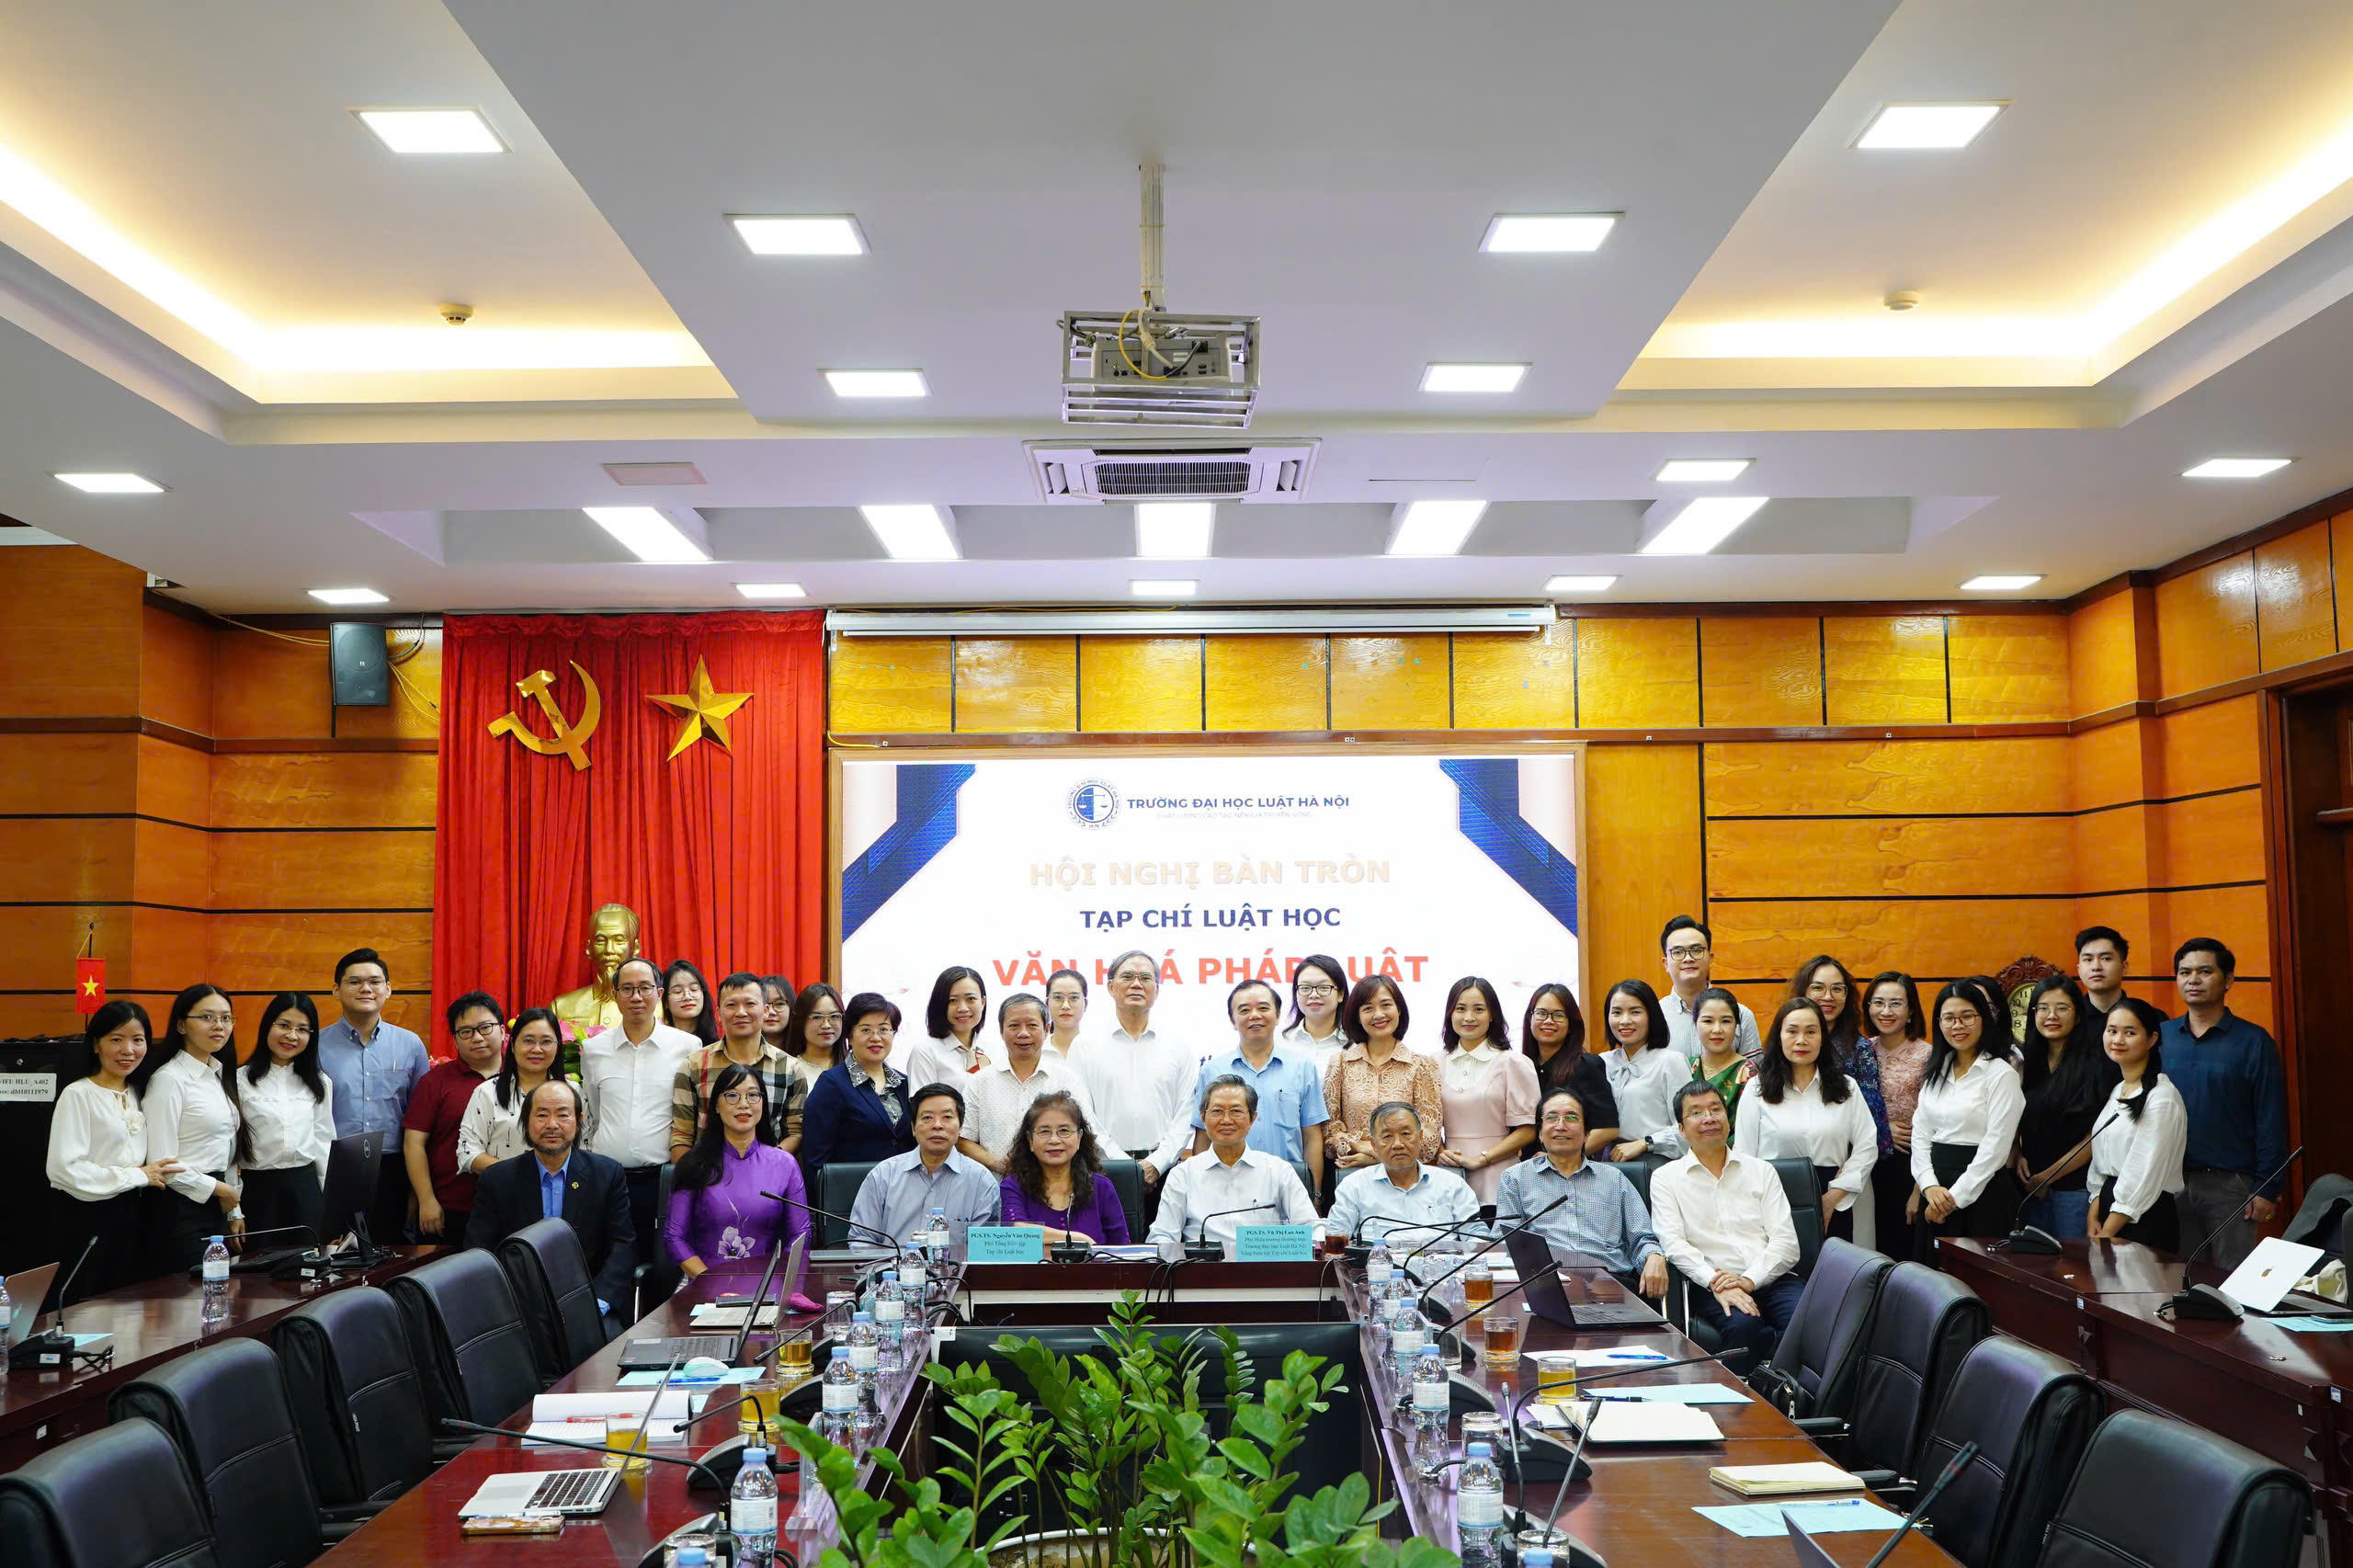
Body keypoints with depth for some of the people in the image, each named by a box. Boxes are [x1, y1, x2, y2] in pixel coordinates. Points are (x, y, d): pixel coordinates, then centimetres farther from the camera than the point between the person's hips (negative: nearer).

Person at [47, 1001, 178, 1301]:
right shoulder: (78, 1095, -12)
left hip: (130, 1218, 7)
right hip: (86, 1220, -7)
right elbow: (64, 1169, -20)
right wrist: (138, 1176, -15)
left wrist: (154, 1174, 0)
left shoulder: (135, 1095, 11)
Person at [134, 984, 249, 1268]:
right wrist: (218, 1189, -8)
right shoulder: (169, 1079, -12)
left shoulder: (219, 1076, 13)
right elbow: (161, 1162, -18)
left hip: (214, 1210, 8)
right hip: (181, 1210, -8)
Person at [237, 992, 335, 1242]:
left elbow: (324, 1144, 10)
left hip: (305, 1190, 3)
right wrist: (233, 1210, -5)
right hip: (257, 1190, -2)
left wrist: (333, 1206, 6)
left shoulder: (320, 1084, 9)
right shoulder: (241, 1081, -2)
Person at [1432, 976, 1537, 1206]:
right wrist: (1440, 1153, -2)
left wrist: (1479, 1159, -10)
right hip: (1449, 1175, 3)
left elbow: (1527, 1130, -4)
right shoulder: (1439, 1064, 11)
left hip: (1496, 1180, -3)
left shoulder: (1512, 1062, 0)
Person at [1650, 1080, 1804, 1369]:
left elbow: (1786, 1242, 8)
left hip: (1771, 1278, 2)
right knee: (1743, 1325, -36)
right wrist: (1716, 1282, -18)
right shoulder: (1666, 1177, 13)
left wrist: (1749, 1280, -10)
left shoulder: (1761, 1170, 18)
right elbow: (1673, 1243, -1)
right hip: (1711, 1287, -2)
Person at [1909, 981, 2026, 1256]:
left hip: (1982, 1191, -6)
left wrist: (1955, 1197, -13)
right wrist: (1929, 1187, -8)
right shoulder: (1935, 1073, 12)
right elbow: (1920, 1134, 7)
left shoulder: (2001, 1074, -8)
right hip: (1935, 1190, 6)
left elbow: (1995, 1148, -13)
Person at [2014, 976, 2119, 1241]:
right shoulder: (2028, 1063, 10)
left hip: (2075, 1186, -5)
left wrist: (2047, 1177, -8)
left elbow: (2096, 1135, -11)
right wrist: (2017, 1157, -1)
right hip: (2030, 1186, 5)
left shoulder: (2095, 1065, -7)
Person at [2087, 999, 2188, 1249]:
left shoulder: (2162, 1098, -13)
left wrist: (2105, 1236, -14)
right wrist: (2093, 1219, 0)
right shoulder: (2116, 1091, 13)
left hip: (2146, 1219, -8)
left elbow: (2144, 1175, -16)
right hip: (2108, 1209, 8)